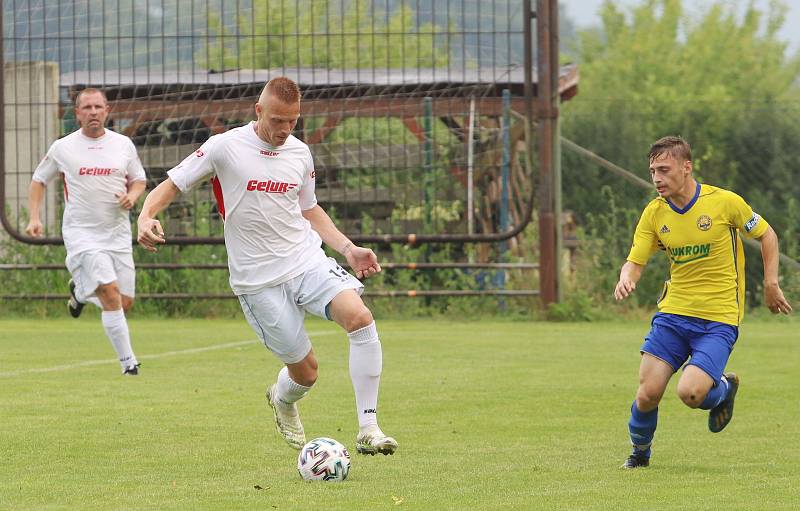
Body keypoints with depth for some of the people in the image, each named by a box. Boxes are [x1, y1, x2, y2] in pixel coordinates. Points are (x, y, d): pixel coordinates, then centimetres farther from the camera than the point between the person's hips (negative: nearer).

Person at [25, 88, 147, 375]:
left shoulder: (123, 144, 6)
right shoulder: (62, 148, 1)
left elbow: (139, 179, 18)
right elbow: (38, 180, 14)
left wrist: (132, 196, -5)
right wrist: (34, 218, 2)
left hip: (118, 233, 4)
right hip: (82, 233, -3)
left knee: (125, 303, 2)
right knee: (111, 293, -20)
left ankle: (80, 292, 34)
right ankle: (128, 361, -14)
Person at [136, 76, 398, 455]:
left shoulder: (300, 154, 7)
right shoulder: (225, 147, -7)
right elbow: (170, 186, -1)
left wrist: (348, 248, 9)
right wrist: (146, 218, -21)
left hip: (307, 261, 3)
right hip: (258, 279, -3)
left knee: (360, 318, -25)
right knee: (305, 371, -1)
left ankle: (368, 428, -19)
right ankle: (283, 400, 40)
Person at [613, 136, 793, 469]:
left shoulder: (724, 202, -9)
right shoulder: (654, 213, 1)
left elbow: (766, 235, 5)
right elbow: (635, 261, 3)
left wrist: (771, 284, -1)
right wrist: (626, 279, -21)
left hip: (719, 319, -3)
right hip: (673, 313, 4)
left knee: (690, 393, -22)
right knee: (647, 394, -7)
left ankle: (723, 389, 15)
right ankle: (639, 452, 24)